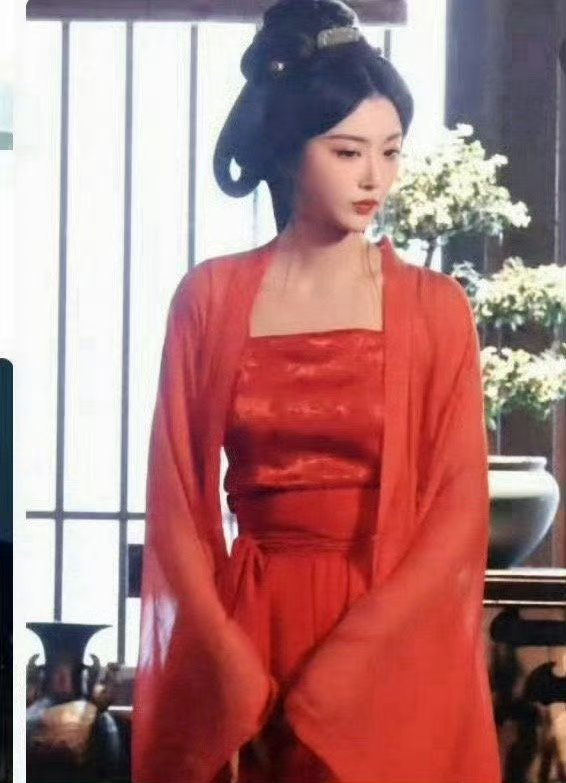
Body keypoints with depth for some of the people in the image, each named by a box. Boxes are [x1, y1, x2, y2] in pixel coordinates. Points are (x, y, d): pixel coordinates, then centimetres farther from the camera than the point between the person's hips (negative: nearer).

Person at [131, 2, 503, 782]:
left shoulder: (436, 307, -1)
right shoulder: (210, 297, 2)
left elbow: (458, 512, -6)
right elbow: (176, 499, 1)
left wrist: (332, 677, -13)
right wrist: (236, 670, -10)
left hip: (394, 650, -1)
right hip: (239, 632, 1)